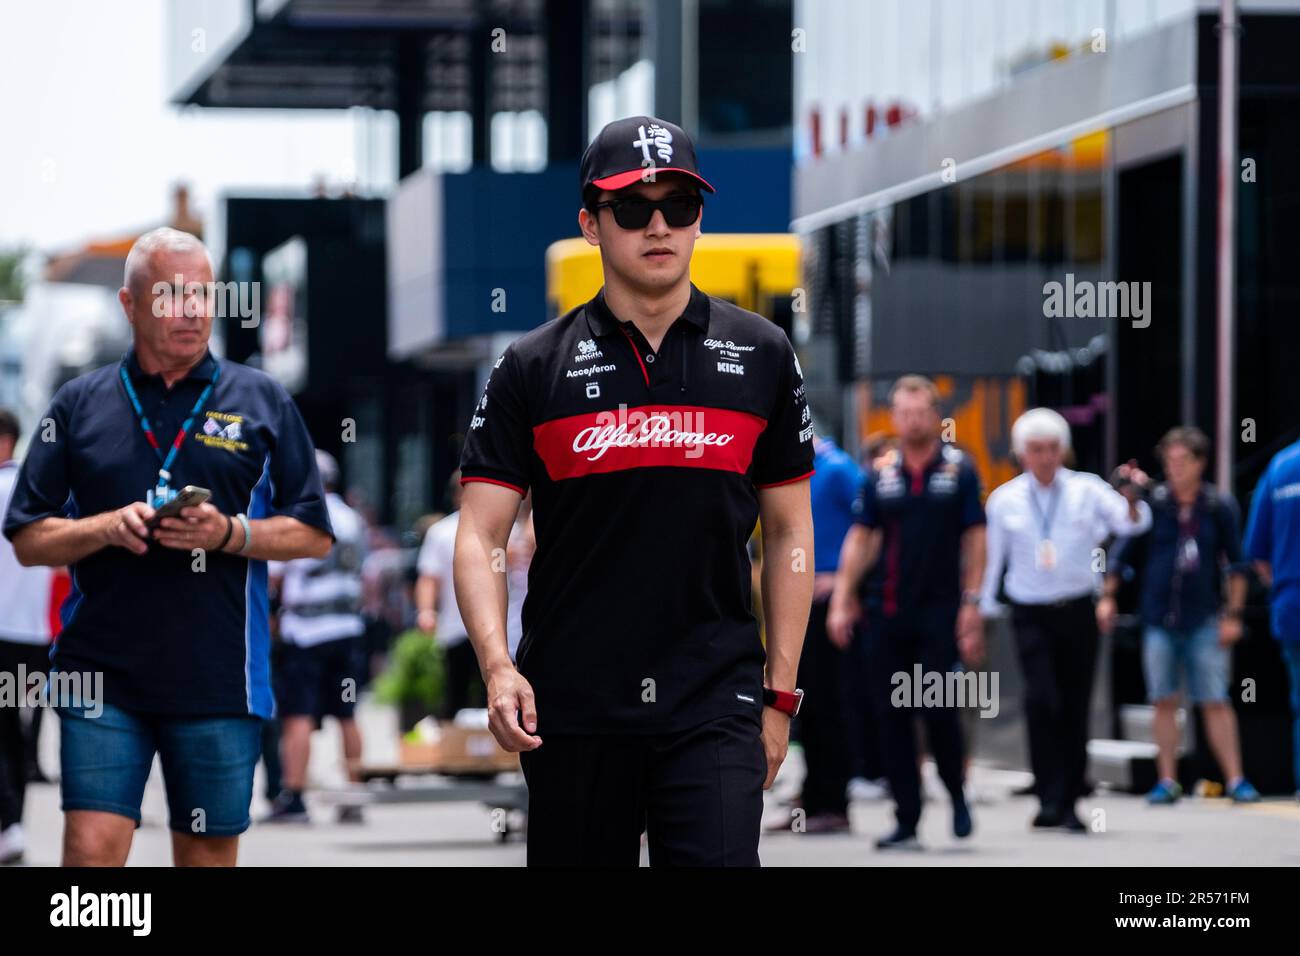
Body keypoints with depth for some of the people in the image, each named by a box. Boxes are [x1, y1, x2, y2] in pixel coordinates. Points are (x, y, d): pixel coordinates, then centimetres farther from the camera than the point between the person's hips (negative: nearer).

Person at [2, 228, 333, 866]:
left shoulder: (261, 402, 8)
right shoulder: (79, 405, 8)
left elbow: (313, 536, 7)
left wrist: (230, 533, -11)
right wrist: (107, 527, -11)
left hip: (219, 681, 0)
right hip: (101, 677, 0)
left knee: (209, 854, 6)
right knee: (91, 849, -10)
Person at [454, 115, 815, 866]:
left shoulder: (762, 357, 7)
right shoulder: (532, 368, 4)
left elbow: (790, 531, 11)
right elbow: (481, 535, 1)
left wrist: (780, 693, 6)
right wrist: (497, 666, -15)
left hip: (715, 705, 0)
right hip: (570, 708, 1)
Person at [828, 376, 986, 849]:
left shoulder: (959, 469, 1)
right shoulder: (880, 474, 9)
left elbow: (974, 539, 0)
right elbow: (861, 539, 10)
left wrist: (971, 604, -6)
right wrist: (842, 601, 3)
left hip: (940, 610, -3)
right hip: (886, 611, 3)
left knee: (938, 709, -9)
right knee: (891, 716, 2)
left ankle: (957, 795, 15)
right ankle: (906, 820, 8)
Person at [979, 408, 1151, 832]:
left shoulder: (1087, 490, 2)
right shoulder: (1004, 500, 4)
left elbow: (1130, 524, -10)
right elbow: (992, 558, 9)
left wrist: (1132, 498, -31)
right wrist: (982, 610, 8)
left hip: (1077, 611, 1)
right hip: (1031, 613, -1)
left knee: (1075, 706, 4)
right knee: (1042, 698, -19)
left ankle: (1068, 804, 13)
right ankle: (1049, 798, -17)